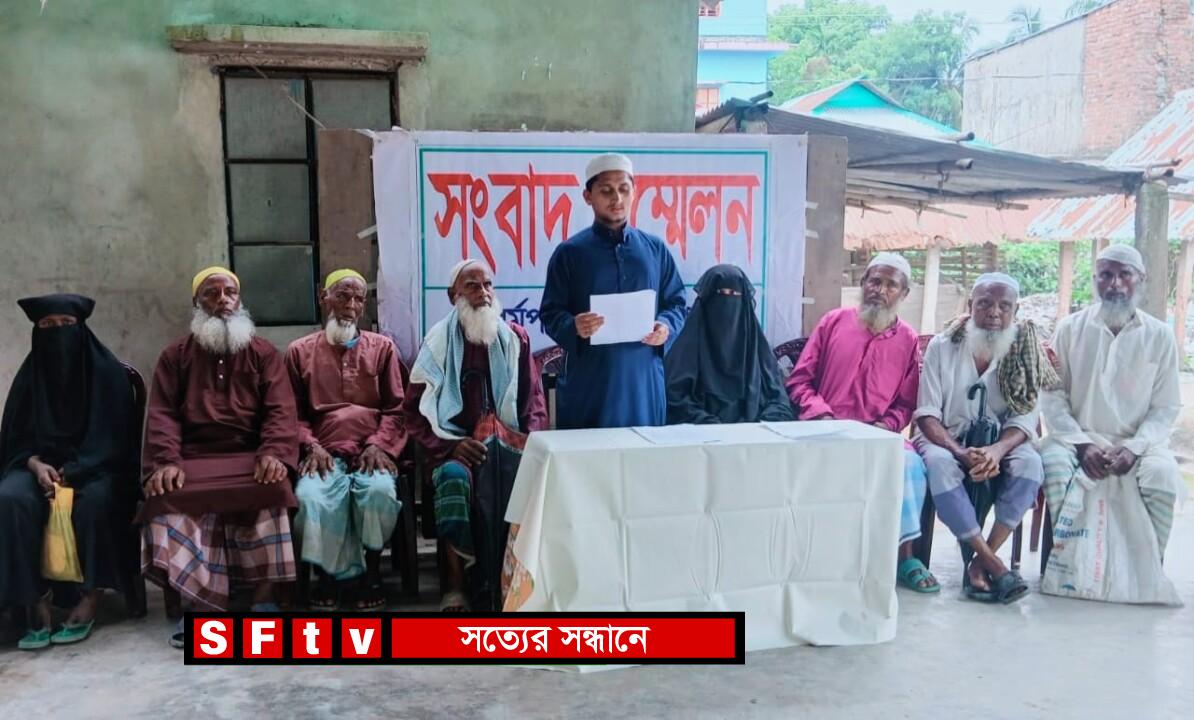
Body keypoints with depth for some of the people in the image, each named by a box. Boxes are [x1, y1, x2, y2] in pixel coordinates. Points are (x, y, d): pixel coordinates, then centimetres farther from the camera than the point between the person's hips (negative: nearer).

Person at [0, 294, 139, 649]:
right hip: (41, 463, 3)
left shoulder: (107, 371, -2)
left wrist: (75, 470, -18)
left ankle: (92, 596, -25)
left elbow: (116, 435, -6)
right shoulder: (30, 375, 8)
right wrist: (36, 465, -13)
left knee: (94, 499, -37)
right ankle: (36, 601, -26)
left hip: (96, 465, -3)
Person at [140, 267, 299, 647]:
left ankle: (264, 600, -22)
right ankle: (197, 604, -23)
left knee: (268, 493, -32)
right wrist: (166, 462, -15)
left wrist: (273, 453, -19)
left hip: (250, 456, -1)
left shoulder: (263, 352, 13)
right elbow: (162, 414, 5)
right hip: (194, 458, 1)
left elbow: (280, 409, 1)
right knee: (169, 499, -30)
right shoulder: (176, 355, 16)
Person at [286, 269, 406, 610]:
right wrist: (311, 446, -6)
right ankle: (328, 573, -6)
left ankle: (372, 570, -8)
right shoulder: (300, 351, 15)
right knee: (311, 497, -32)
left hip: (371, 451, 0)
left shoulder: (382, 347, 15)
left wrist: (379, 445, -7)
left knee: (379, 490, -33)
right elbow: (293, 412, 12)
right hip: (325, 453, 0)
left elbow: (395, 409, 9)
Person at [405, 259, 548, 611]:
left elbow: (534, 402, 11)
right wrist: (450, 446, -11)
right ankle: (456, 585, -29)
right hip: (456, 446, -1)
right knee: (454, 476, -35)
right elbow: (415, 411, 5)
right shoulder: (438, 342, 6)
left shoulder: (515, 338, 12)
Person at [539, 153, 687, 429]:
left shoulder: (655, 248, 10)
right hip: (588, 381, -2)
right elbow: (550, 312, -1)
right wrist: (573, 327, -21)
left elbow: (676, 302, 14)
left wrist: (666, 326, -7)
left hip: (643, 380, 3)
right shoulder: (570, 252, 1)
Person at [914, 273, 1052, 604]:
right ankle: (994, 565, -31)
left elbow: (1024, 419, -6)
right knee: (939, 464, -36)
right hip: (945, 440, -1)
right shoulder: (942, 347, -5)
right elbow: (927, 414, -8)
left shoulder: (1026, 353, -1)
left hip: (999, 443, 2)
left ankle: (979, 564, -26)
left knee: (1029, 463, -31)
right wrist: (960, 452, -27)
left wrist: (997, 450, -29)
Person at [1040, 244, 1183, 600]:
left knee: (1163, 474, -30)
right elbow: (1052, 397, -1)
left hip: (1138, 442, 0)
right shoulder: (1070, 329, 3)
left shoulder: (1160, 336, 4)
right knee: (1054, 462, -31)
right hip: (1078, 437, 0)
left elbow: (1166, 407, 1)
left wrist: (1134, 448, -16)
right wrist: (1082, 444, -15)